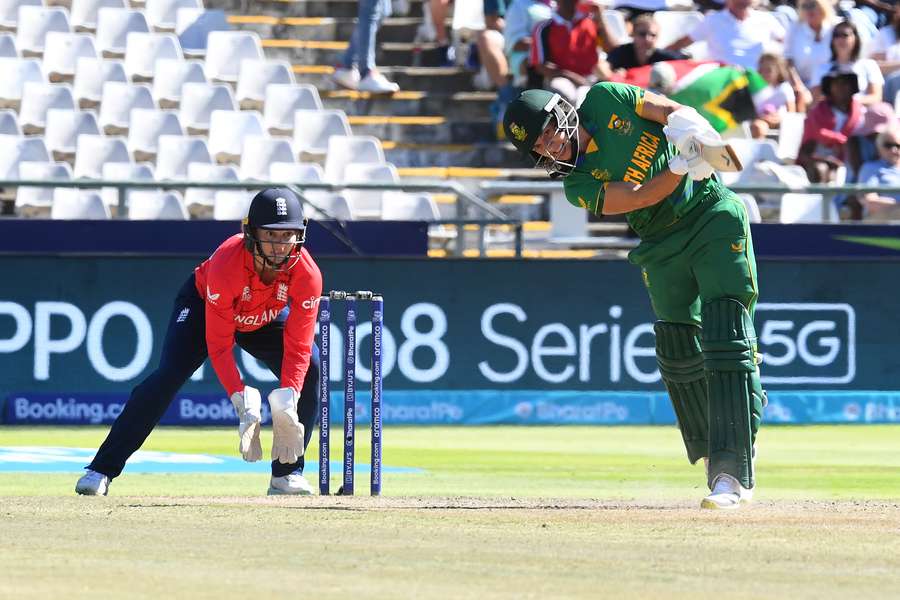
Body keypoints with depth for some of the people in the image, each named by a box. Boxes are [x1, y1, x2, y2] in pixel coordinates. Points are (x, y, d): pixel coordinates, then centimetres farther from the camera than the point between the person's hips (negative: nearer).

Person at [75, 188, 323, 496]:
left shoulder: (306, 273, -32)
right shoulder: (226, 265, -40)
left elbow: (298, 346, -29)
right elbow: (219, 346, -35)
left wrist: (288, 401, -43)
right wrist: (242, 400, -43)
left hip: (267, 319, 4)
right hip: (204, 304, -3)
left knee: (310, 368, -17)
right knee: (168, 376, -22)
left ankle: (287, 473, -4)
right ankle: (102, 469, -22)